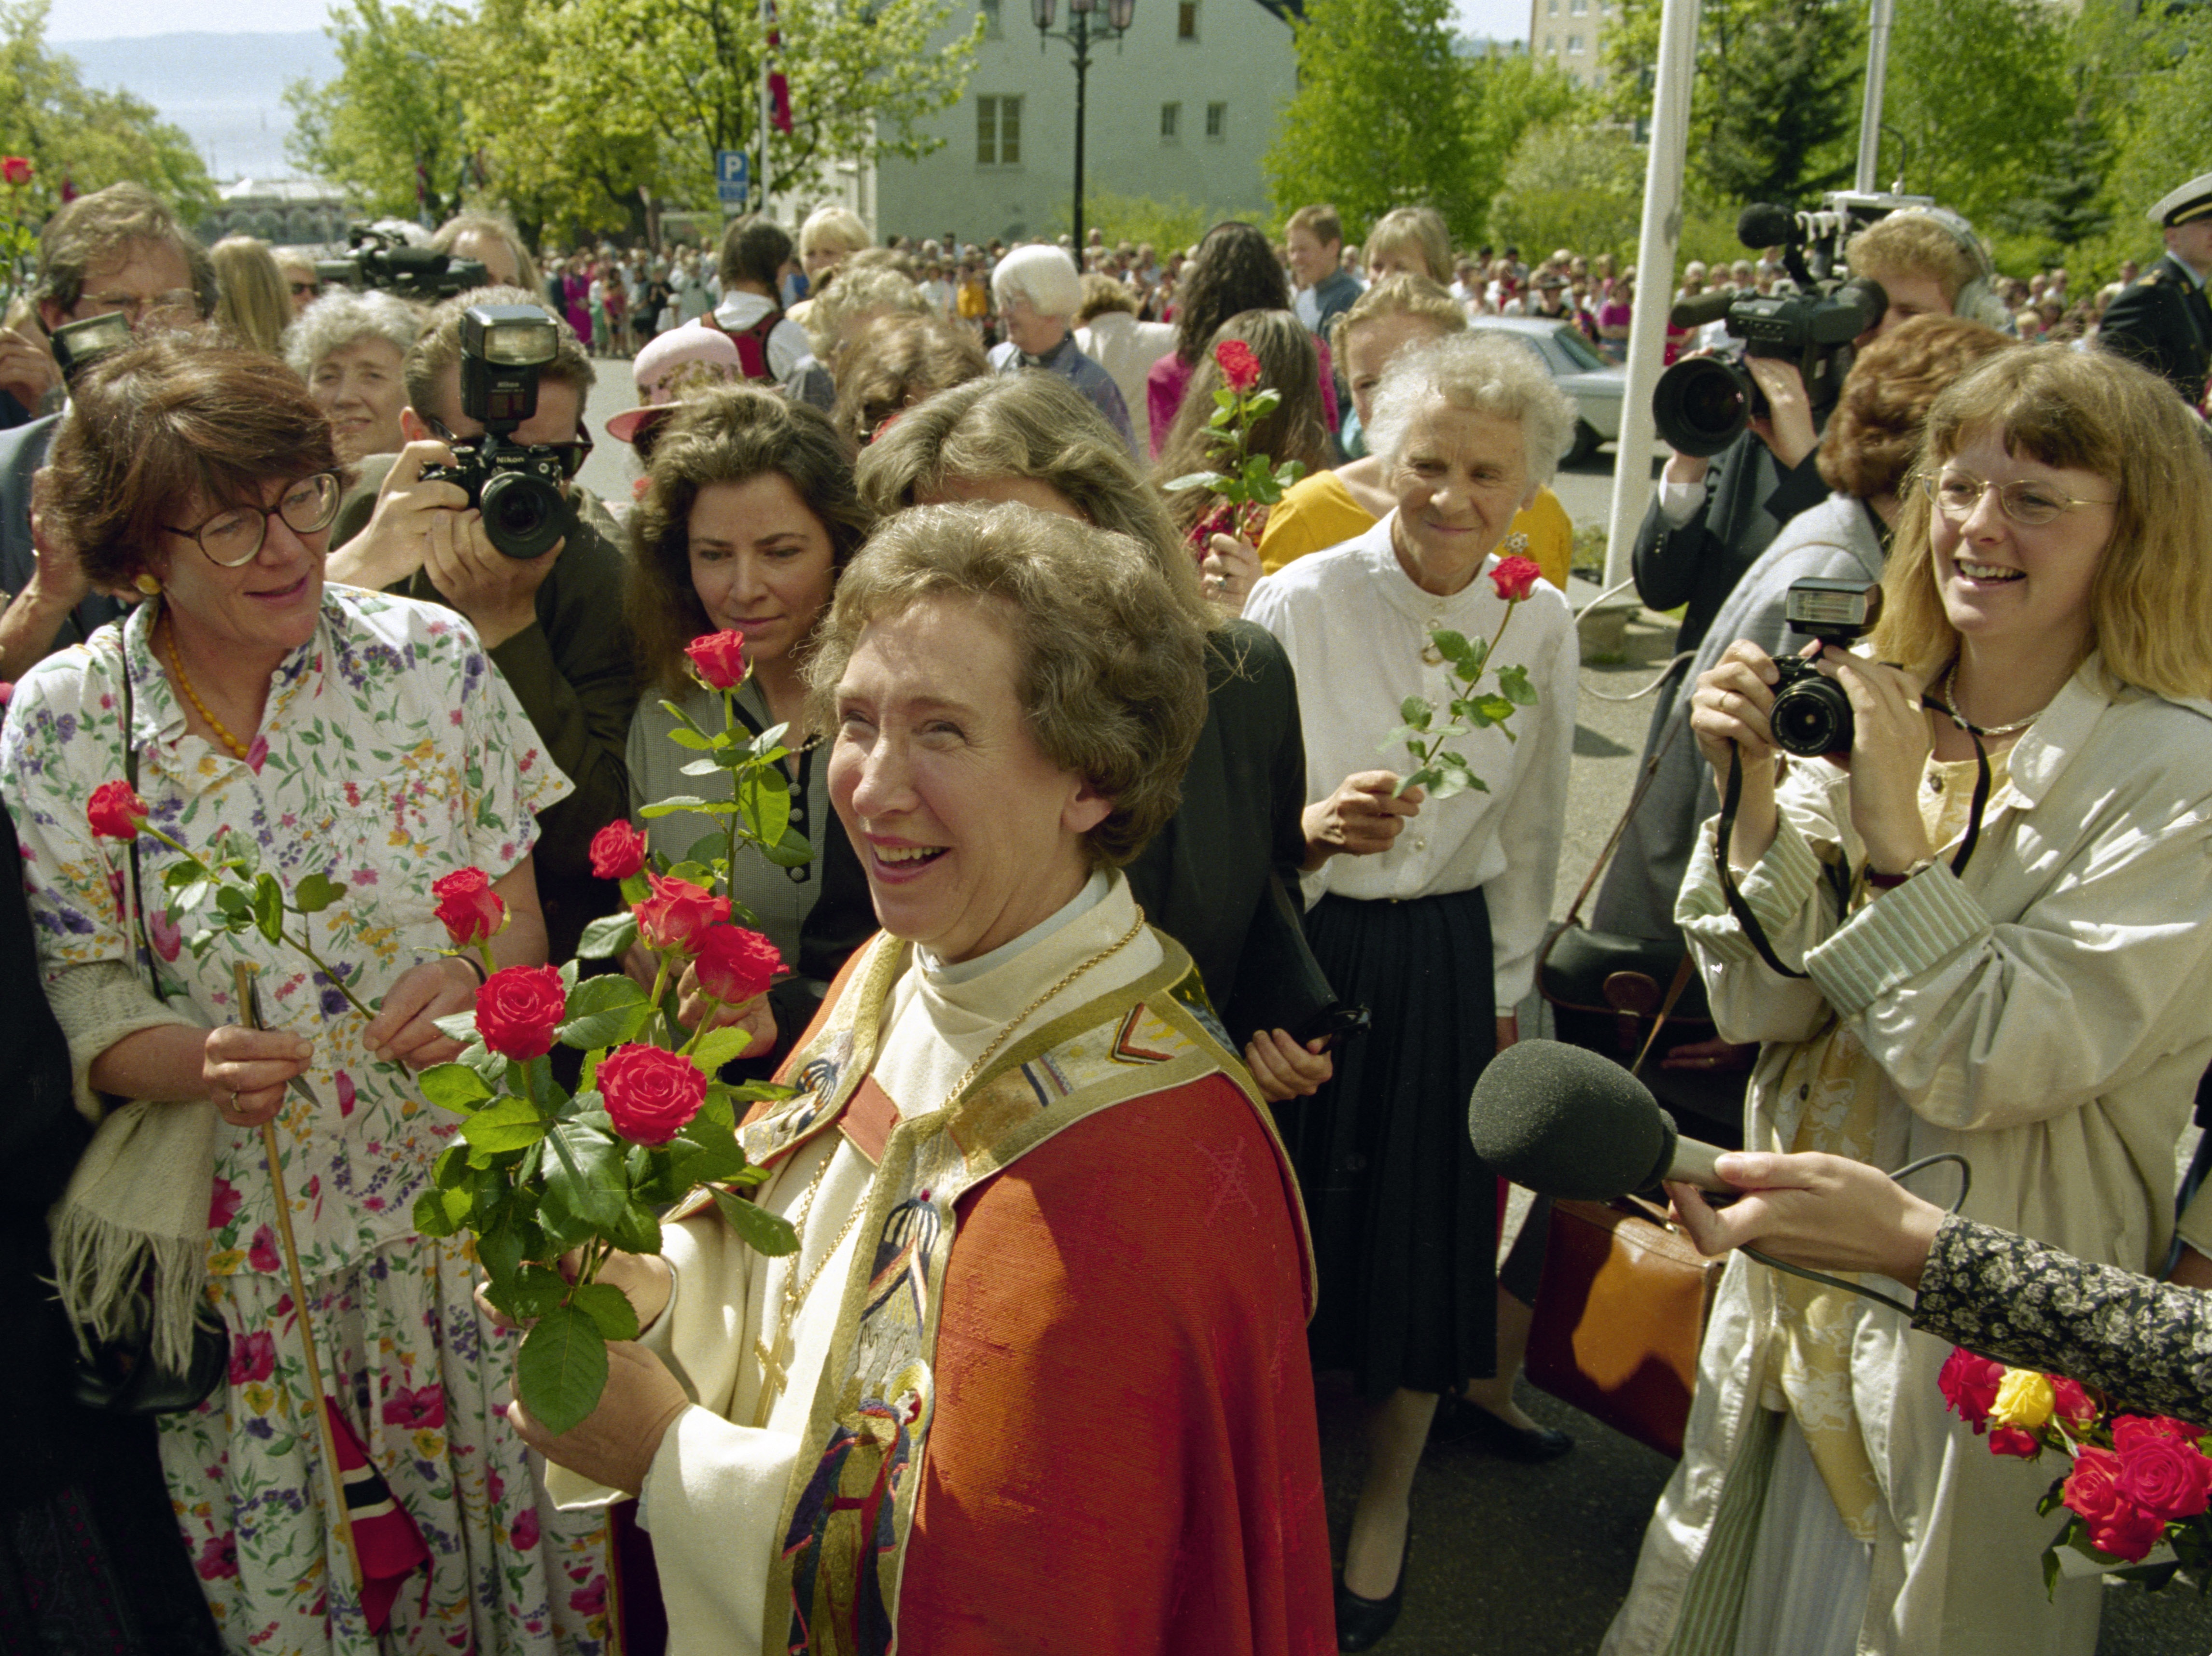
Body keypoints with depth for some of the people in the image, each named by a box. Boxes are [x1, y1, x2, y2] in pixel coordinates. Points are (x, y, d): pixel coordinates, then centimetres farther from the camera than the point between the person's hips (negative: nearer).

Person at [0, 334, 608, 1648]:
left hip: (457, 1187, 1)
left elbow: (520, 919, 2)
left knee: (500, 1524, 11)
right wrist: (203, 1065, -25)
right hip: (237, 1228, 0)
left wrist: (474, 982, -19)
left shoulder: (432, 657, -5)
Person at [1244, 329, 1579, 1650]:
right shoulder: (1297, 603, -11)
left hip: (1447, 963, 2)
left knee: (1427, 1229, 12)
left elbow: (1530, 837, 9)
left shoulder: (1542, 627, -2)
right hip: (1296, 952, -2)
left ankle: (1389, 1494, 37)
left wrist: (1504, 994, 12)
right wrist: (1313, 829, -29)